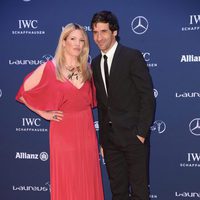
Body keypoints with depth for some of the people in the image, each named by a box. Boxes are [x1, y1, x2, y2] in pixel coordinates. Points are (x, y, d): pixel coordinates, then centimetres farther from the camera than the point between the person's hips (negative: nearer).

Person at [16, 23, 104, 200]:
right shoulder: (49, 68, -6)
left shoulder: (87, 69, 8)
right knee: (67, 184, 3)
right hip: (63, 132, -4)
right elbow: (23, 93, -2)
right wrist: (44, 113, -4)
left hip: (86, 132, 4)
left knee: (88, 182, 8)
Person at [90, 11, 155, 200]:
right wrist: (102, 138, 11)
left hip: (133, 134, -5)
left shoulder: (132, 56, -7)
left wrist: (141, 132, -14)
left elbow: (147, 96, -10)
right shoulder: (96, 63, 11)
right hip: (110, 138, 6)